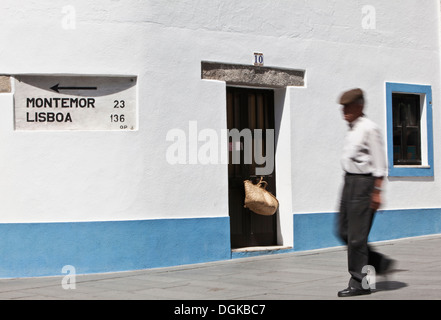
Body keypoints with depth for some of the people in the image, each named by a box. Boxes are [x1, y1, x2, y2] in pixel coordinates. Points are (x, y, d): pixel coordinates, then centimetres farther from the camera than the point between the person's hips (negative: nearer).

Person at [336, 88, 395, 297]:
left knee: (357, 235, -6)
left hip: (363, 182, -9)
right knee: (344, 231, 10)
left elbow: (379, 163, -14)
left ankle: (359, 282, 4)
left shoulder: (369, 128, -12)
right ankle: (380, 263, 23)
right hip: (349, 180, 9)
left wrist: (377, 191, -16)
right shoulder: (351, 129, 14)